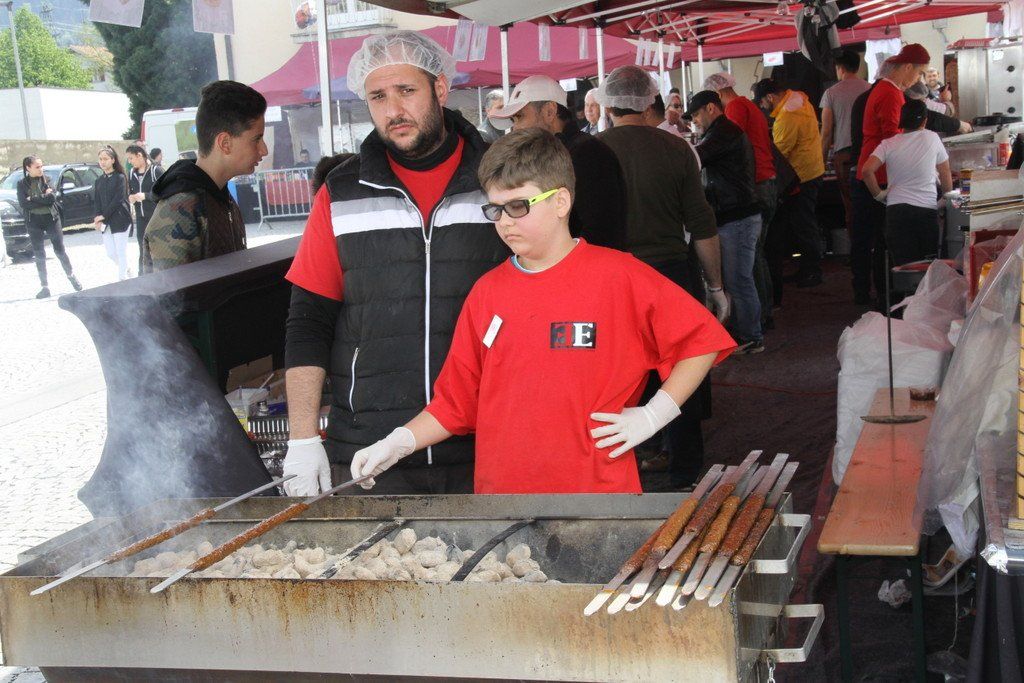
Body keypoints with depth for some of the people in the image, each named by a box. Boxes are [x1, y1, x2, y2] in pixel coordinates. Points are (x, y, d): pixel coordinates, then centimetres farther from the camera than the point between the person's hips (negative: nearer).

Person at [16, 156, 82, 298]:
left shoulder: (47, 180, 1)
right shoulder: (22, 184, 0)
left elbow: (52, 197, -14)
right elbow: (24, 204, -12)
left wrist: (33, 199, -17)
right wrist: (43, 198, -14)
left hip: (52, 219, 0)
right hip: (34, 222, 0)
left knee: (60, 250, 5)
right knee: (39, 255, 4)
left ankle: (71, 276, 25)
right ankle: (45, 287, 8)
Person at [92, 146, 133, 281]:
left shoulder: (120, 177, -4)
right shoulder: (99, 181, 13)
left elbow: (118, 199, -12)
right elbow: (97, 202, 8)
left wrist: (103, 216, -12)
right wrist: (98, 220, -7)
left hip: (120, 220, -5)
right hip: (106, 222, 5)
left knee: (121, 252, -4)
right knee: (110, 253, 6)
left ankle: (122, 279, 4)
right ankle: (125, 270, 31)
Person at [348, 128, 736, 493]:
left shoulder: (617, 277, -5)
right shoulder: (486, 293, 6)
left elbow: (701, 340, -1)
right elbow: (456, 402, 10)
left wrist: (652, 415, -7)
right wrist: (399, 443, -2)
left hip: (598, 490, -3)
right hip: (498, 491, 3)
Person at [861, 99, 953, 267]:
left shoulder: (888, 144, 3)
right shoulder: (932, 138, 4)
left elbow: (867, 170, -10)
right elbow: (946, 178, 9)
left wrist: (879, 194, 4)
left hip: (896, 211, 0)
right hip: (927, 210, 0)